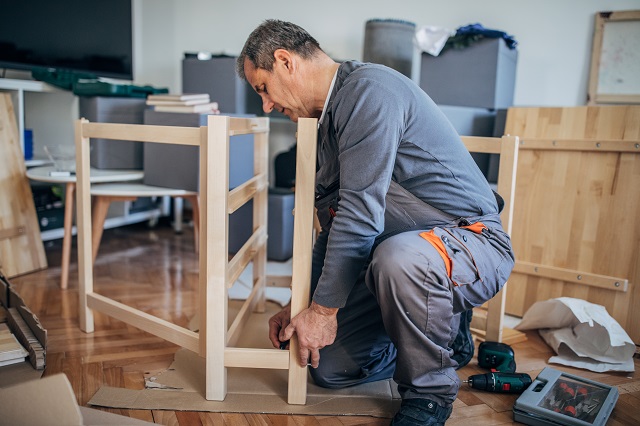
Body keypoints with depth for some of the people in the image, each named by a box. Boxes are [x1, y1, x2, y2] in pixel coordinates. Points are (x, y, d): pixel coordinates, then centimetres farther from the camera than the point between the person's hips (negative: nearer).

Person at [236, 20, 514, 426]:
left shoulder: (369, 89, -18)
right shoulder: (330, 116, 13)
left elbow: (361, 212, -25)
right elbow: (334, 223, 16)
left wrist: (324, 307, -16)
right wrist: (302, 305, 15)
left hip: (473, 241, -8)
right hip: (395, 253, 8)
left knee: (399, 257, -41)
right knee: (328, 365, 2)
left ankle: (431, 391, -12)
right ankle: (438, 334, 22)